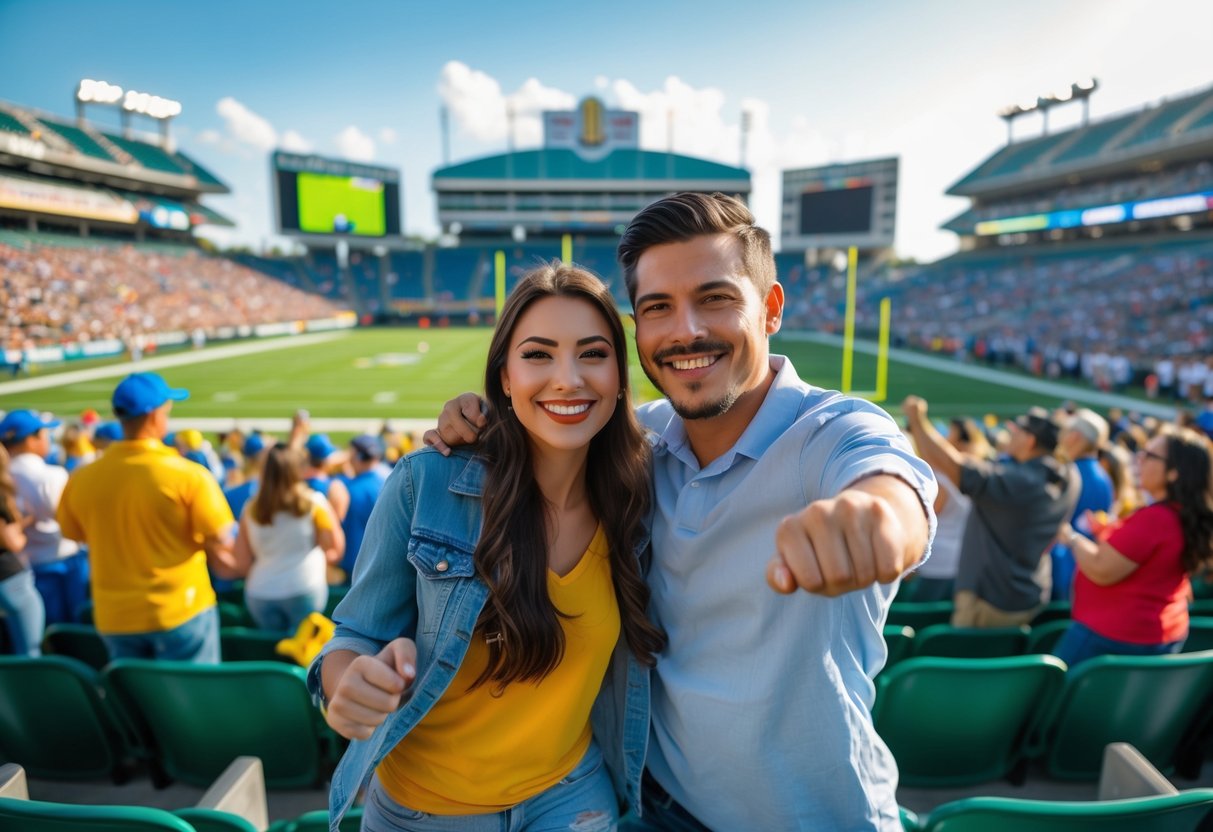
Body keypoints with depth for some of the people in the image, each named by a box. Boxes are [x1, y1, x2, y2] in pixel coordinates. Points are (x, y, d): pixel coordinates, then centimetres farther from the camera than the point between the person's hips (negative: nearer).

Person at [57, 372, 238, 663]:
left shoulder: (81, 480, -6)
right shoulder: (189, 475, -19)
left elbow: (75, 535, 10)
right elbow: (219, 545, -14)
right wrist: (226, 563, 6)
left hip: (115, 616, 4)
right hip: (181, 610, -4)